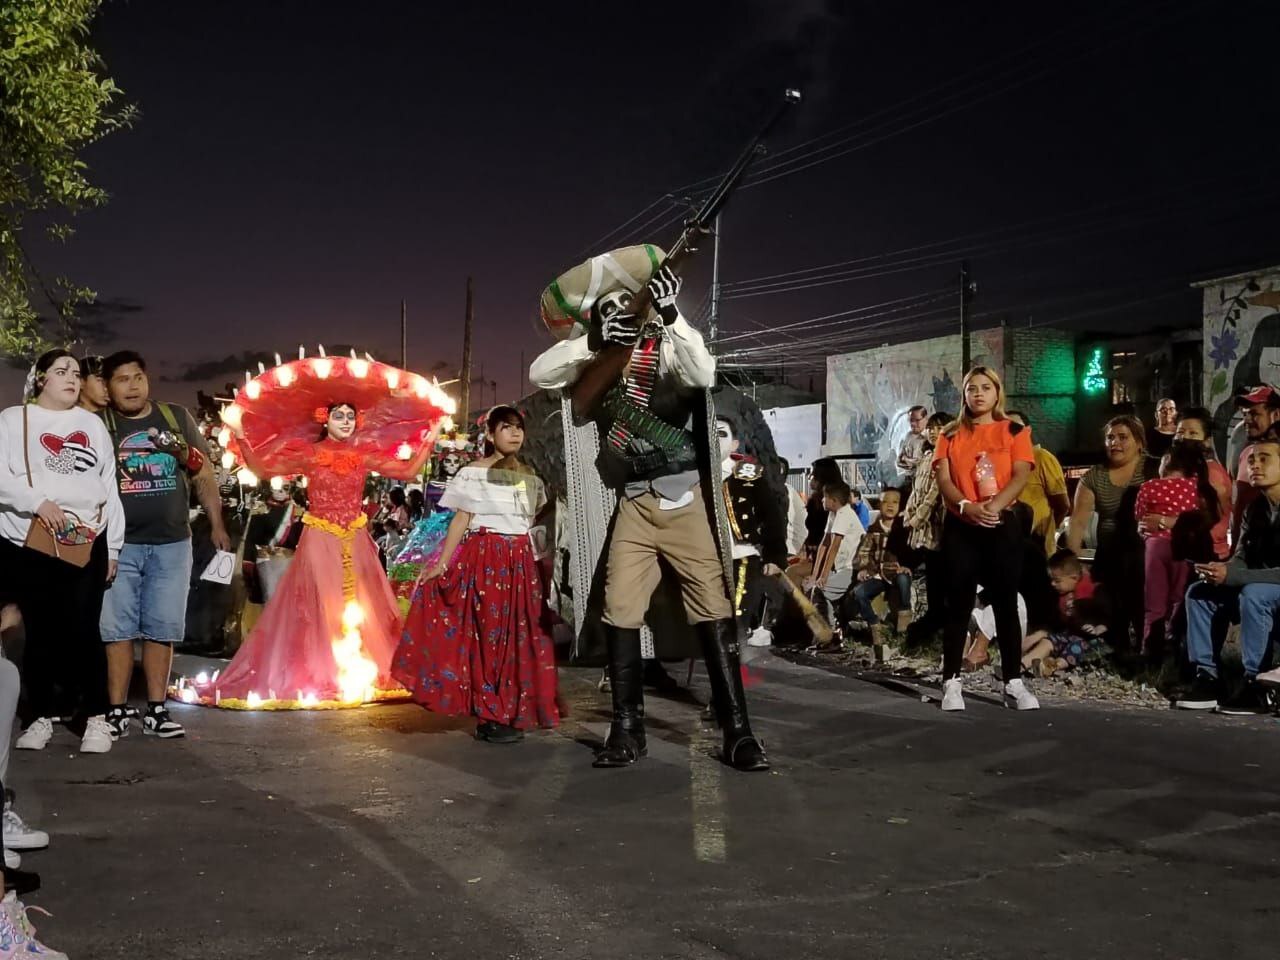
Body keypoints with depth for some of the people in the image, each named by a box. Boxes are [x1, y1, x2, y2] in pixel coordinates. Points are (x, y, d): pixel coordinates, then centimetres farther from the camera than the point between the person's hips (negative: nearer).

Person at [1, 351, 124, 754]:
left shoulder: (92, 424, 16)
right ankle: (42, 716, 15)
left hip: (86, 542, 1)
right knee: (40, 631, 3)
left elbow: (109, 486, 15)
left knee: (83, 630, -4)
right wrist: (38, 502, -18)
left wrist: (113, 546, 10)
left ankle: (95, 717, 4)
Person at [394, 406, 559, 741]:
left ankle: (512, 713, 15)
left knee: (521, 636, 5)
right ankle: (490, 717, 3)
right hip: (485, 559, -5)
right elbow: (461, 520, -6)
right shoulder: (474, 473, -2)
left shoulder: (530, 476, 13)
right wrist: (442, 565, -13)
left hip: (521, 562, 5)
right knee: (488, 635, -3)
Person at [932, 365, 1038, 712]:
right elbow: (943, 478, 0)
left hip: (1002, 526, -1)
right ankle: (951, 682, 5)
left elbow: (1021, 476, -6)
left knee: (1005, 603, 1)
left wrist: (994, 506, -21)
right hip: (959, 528, 1)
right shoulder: (950, 434, 11)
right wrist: (967, 506, -18)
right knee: (958, 604, 2)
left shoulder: (1014, 431, 6)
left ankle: (1013, 682, 5)